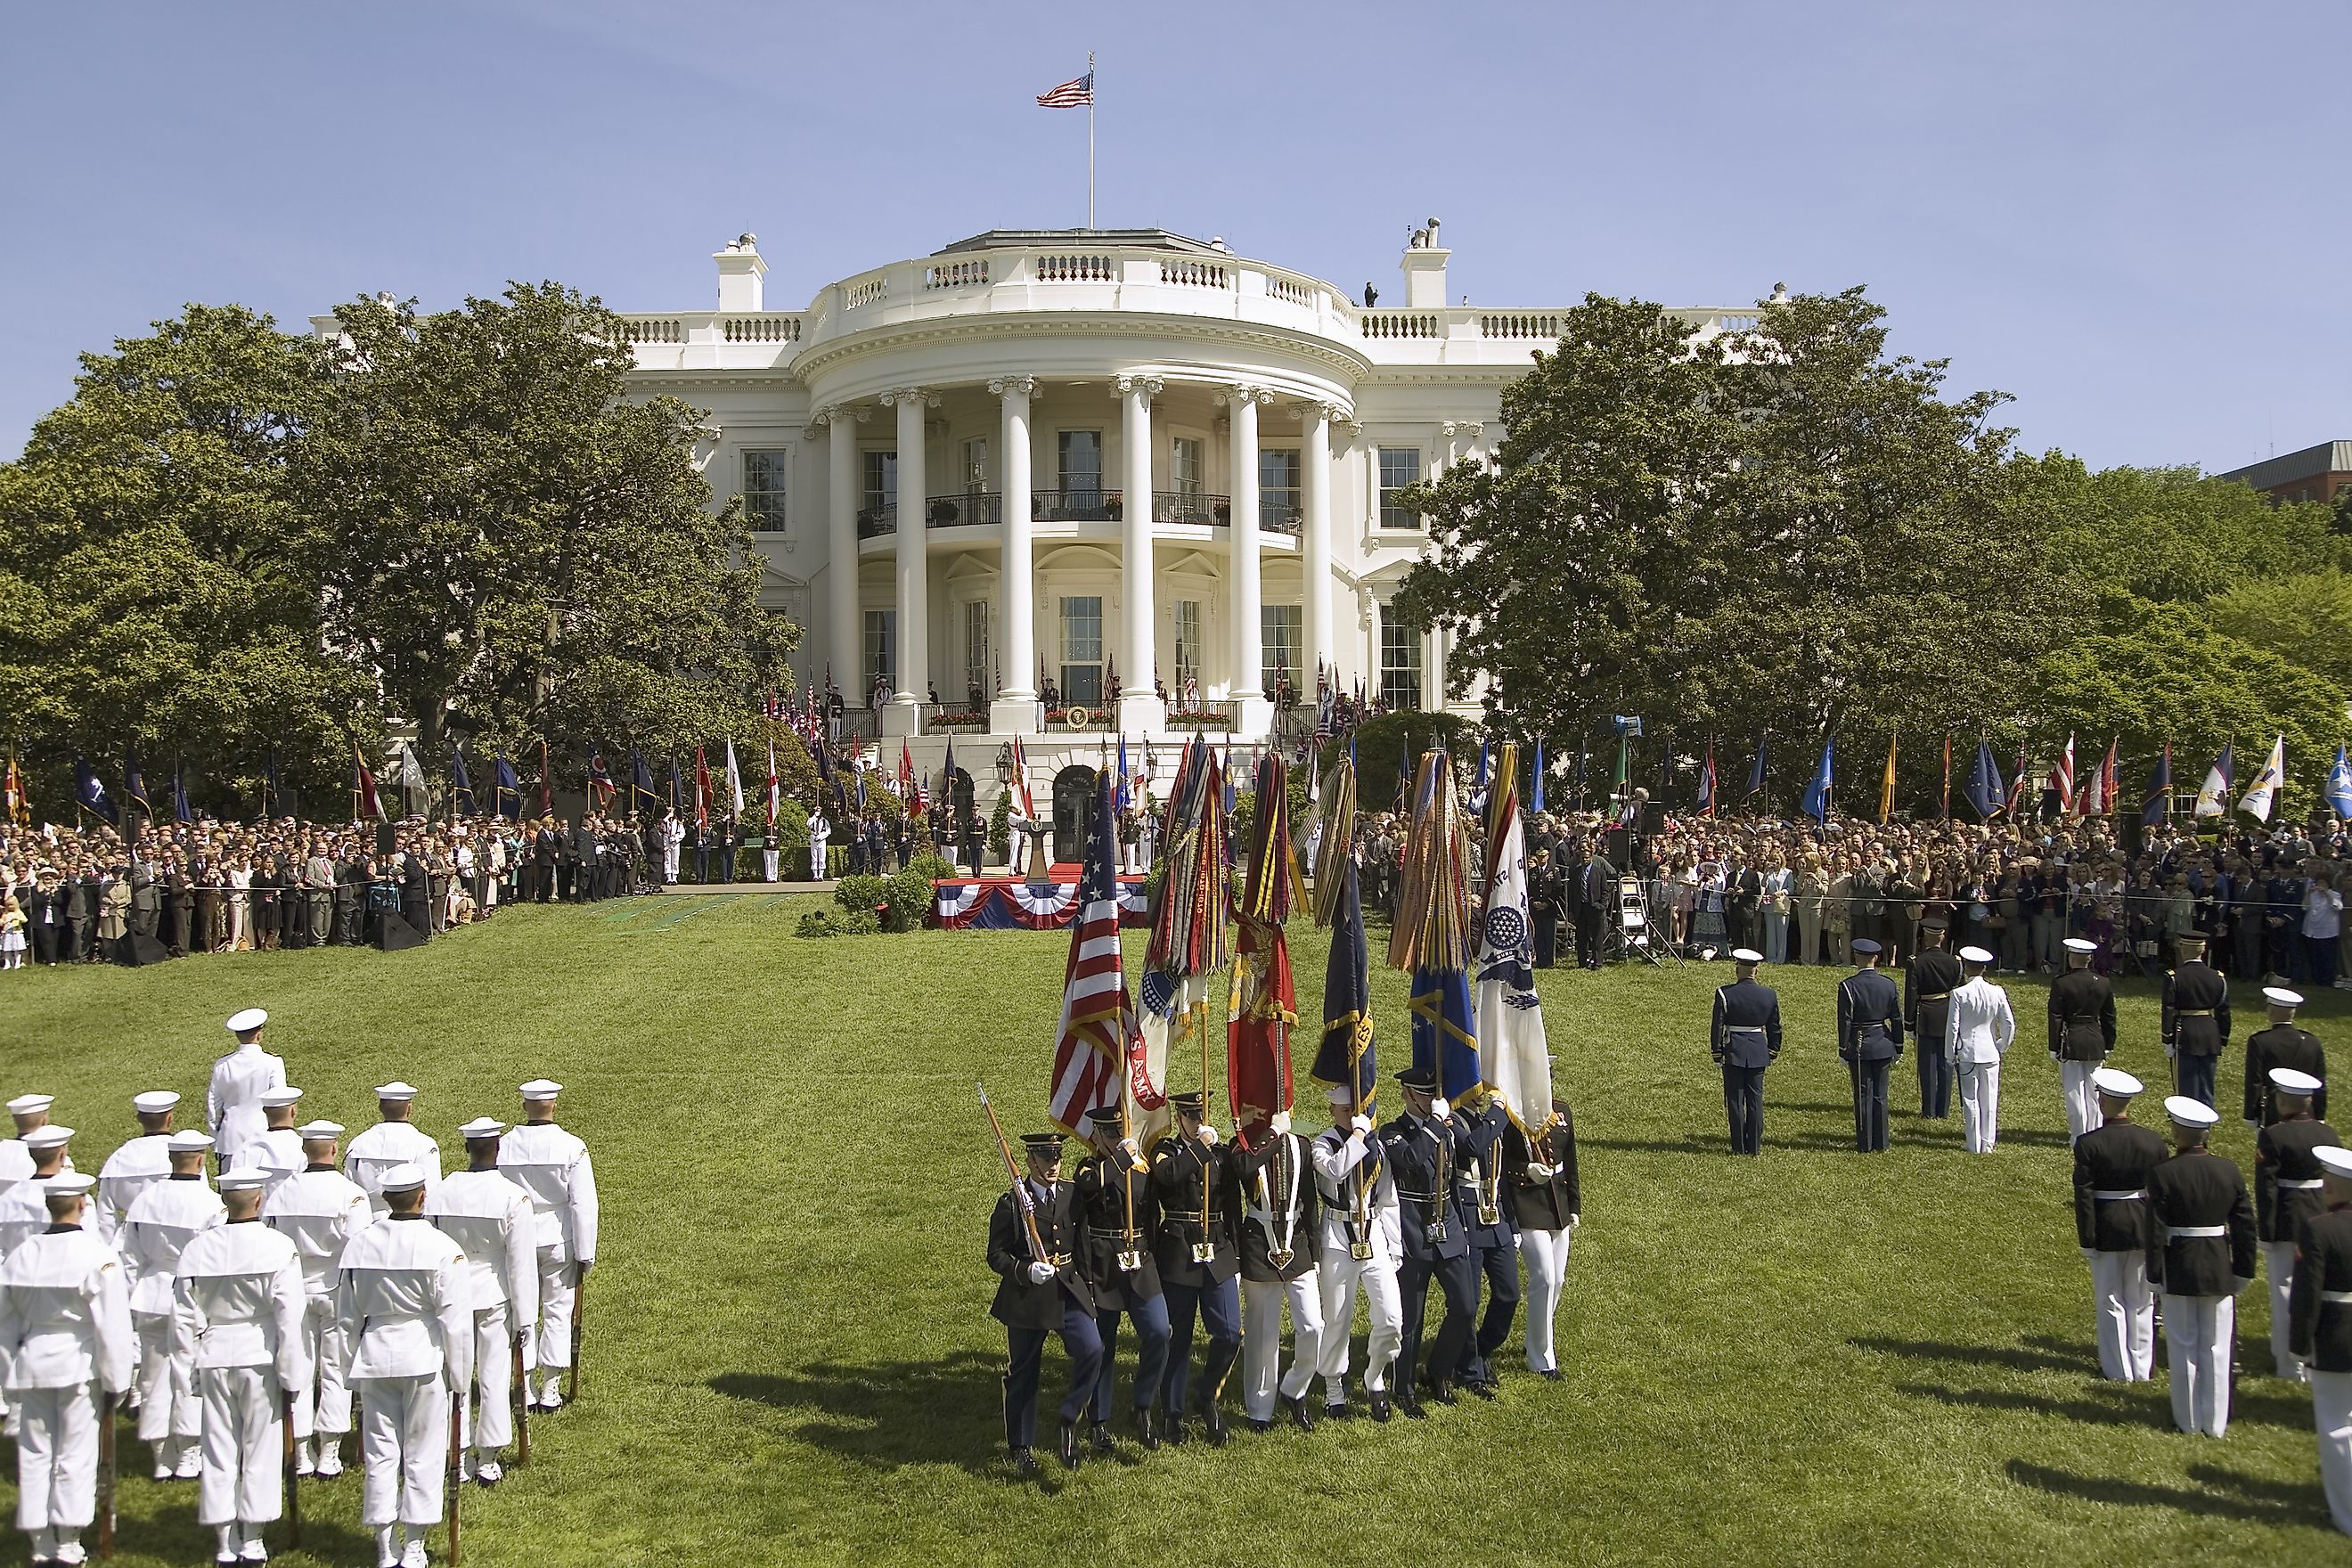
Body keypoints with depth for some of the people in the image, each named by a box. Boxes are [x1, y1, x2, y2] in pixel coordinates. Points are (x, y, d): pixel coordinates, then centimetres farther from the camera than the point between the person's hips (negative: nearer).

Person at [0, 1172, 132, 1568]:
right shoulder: (98, 1257, -12)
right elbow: (113, 1327, -12)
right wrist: (113, 1384, -2)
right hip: (79, 1364, -4)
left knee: (34, 1454, 12)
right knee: (75, 1456, 4)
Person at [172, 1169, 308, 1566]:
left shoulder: (197, 1248, -1)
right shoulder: (278, 1247, -12)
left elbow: (185, 1316, 3)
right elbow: (289, 1317, -12)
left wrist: (193, 1366, 12)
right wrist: (290, 1373, -4)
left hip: (214, 1358, 3)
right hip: (260, 1355, -3)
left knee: (219, 1450, 11)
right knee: (260, 1448, 7)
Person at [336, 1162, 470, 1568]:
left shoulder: (359, 1245, -1)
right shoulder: (442, 1248, -14)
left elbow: (348, 1315, 8)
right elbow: (455, 1320, -12)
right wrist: (459, 1374, -1)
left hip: (374, 1355, 3)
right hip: (424, 1357, -3)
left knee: (379, 1452, 11)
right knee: (423, 1454, 8)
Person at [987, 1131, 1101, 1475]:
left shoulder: (1072, 1195, 6)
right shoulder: (1011, 1202, -7)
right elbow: (996, 1256, -7)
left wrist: (1087, 1285, 14)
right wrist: (1027, 1271, -22)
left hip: (1069, 1291, 3)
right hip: (1027, 1296, -3)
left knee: (1092, 1350, -18)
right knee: (1023, 1374, 8)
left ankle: (1069, 1420, 2)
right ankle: (1022, 1448, 25)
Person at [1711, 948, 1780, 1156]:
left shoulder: (1725, 993, -11)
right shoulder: (1769, 995, 0)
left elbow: (1717, 1027, -8)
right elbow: (1775, 1028, 8)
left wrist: (1716, 1054, 1)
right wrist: (1773, 1053, 19)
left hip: (1733, 1052, -3)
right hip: (1758, 1051, 3)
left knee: (1735, 1099, 4)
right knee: (1755, 1098, 9)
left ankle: (1739, 1147, 6)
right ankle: (1755, 1146, 12)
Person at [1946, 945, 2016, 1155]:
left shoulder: (1959, 994, -11)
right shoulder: (1997, 992, -3)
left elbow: (1952, 1027, -10)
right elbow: (2009, 1024, 1)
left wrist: (1950, 1056, 0)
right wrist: (2002, 1048, 15)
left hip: (1967, 1053, -3)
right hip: (1991, 1053, 3)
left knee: (1970, 1100, 5)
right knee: (1990, 1099, 11)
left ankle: (1974, 1145, 9)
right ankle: (1988, 1144, 16)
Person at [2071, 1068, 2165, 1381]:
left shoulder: (2088, 1144, -15)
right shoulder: (2154, 1141, -6)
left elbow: (2083, 1195, -13)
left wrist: (2087, 1241, -6)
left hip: (2106, 1229, -3)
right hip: (2145, 1227, 3)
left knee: (2111, 1302, 9)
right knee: (2141, 1301, 15)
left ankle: (2118, 1369, 16)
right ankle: (2143, 1367, 22)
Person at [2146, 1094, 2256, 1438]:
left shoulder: (2163, 1174, -14)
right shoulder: (2229, 1170, -3)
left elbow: (2156, 1231, -13)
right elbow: (2245, 1226, 2)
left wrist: (2154, 1274, -4)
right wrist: (2244, 1269, 11)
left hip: (2179, 1270, -3)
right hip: (2220, 1271, 3)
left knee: (2184, 1347, 8)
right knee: (2216, 1348, 10)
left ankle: (2188, 1420, 17)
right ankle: (2216, 1422, 16)